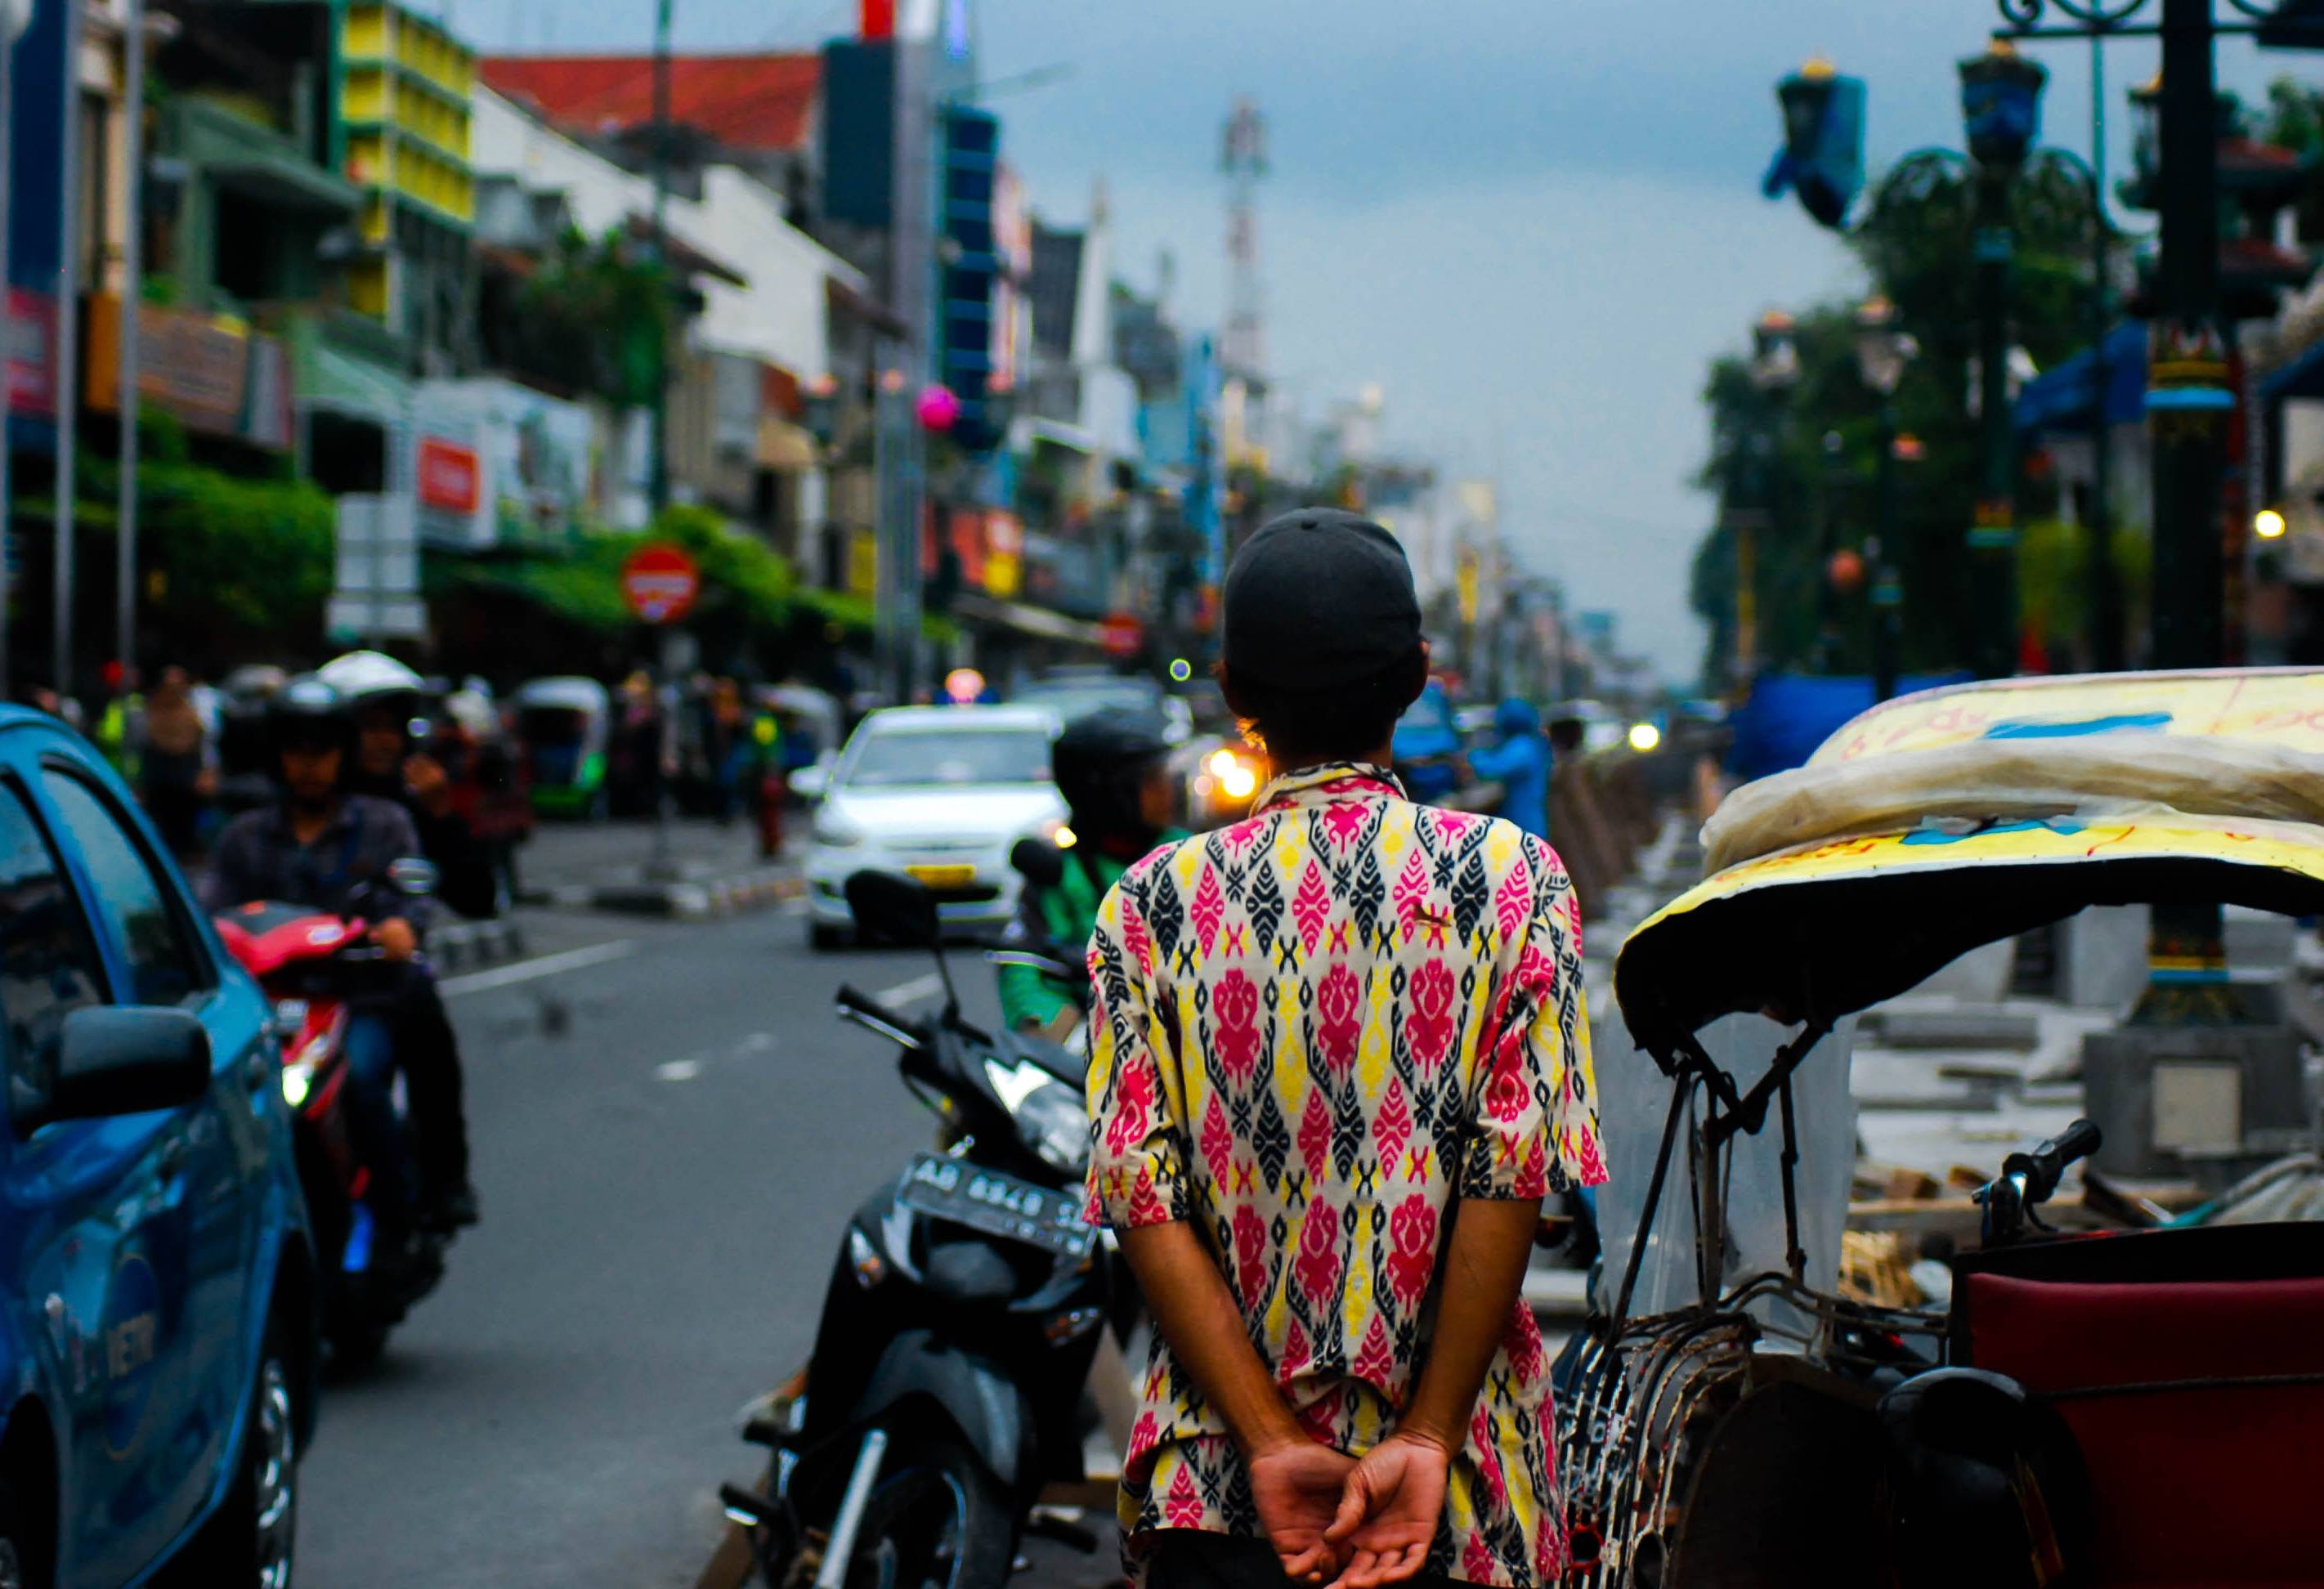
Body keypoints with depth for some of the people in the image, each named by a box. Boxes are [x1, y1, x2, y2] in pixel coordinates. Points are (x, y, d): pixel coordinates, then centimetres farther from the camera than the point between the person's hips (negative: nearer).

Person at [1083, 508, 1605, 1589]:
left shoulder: (1151, 903, 0)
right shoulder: (1510, 875, -3)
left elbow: (1143, 1199, -7)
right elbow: (1516, 1178, -11)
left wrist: (1273, 1446, -10)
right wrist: (1423, 1441, -11)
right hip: (1460, 1499, -1)